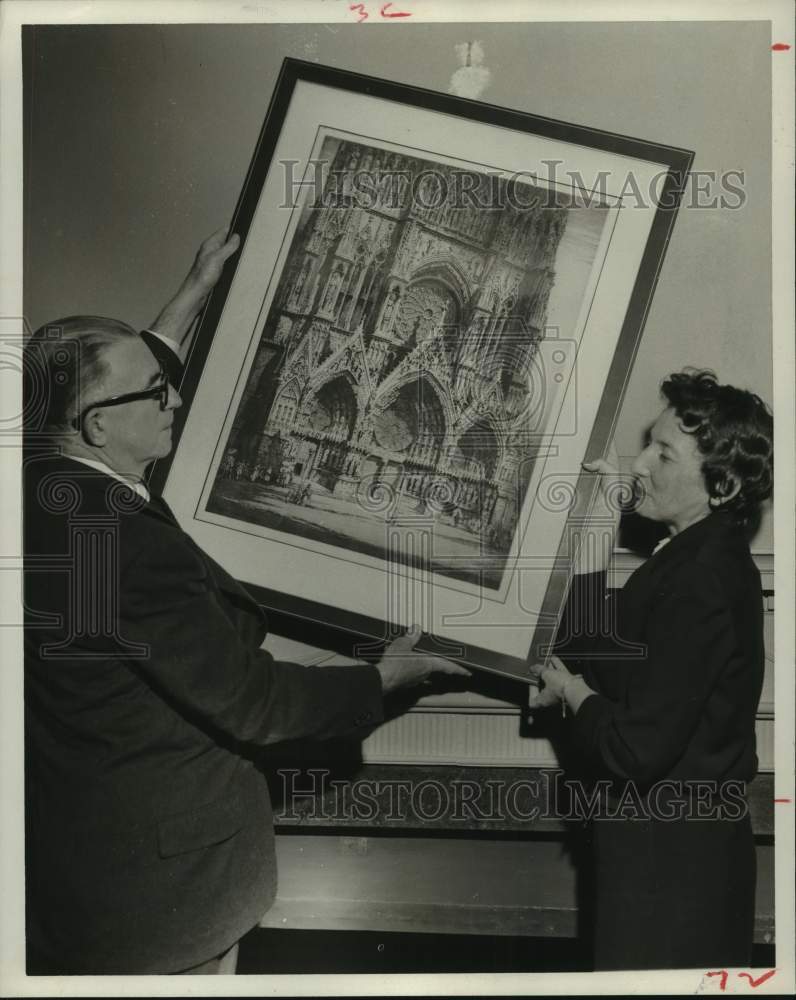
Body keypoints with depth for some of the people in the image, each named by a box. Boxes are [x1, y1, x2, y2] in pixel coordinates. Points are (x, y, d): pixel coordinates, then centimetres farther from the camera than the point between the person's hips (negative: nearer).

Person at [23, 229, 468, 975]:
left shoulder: (43, 481, -8)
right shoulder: (134, 551, -33)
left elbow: (126, 380, 13)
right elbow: (248, 701, -23)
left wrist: (195, 292, 20)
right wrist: (383, 679, -9)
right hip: (150, 869, -8)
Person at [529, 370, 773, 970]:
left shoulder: (701, 581, -25)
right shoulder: (703, 559, 5)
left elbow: (640, 748, -29)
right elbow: (582, 658, 5)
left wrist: (576, 697, -9)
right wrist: (598, 538, -2)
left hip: (671, 858, -9)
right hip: (687, 837, 9)